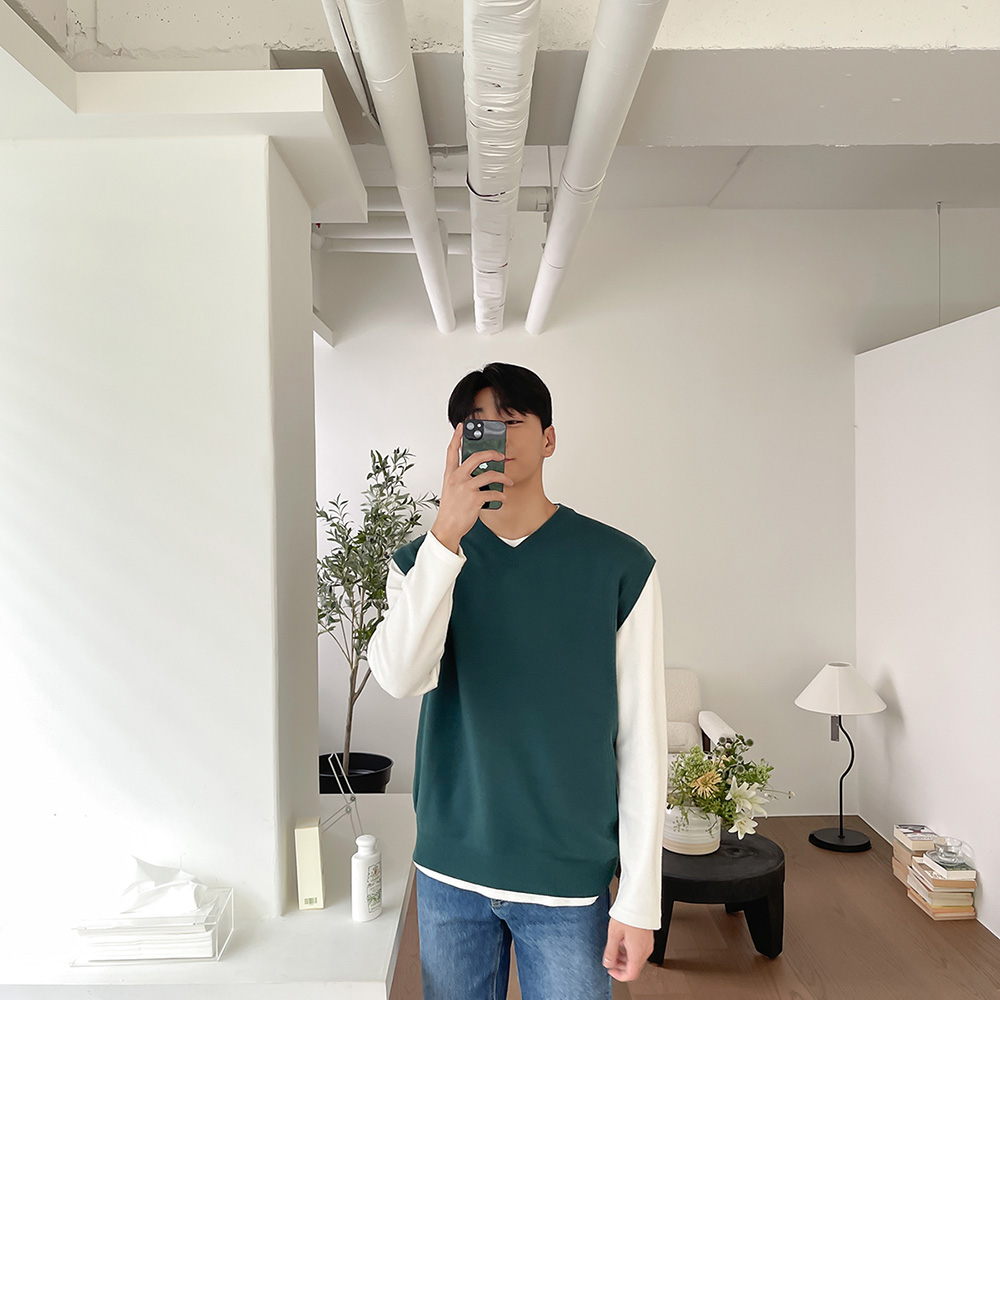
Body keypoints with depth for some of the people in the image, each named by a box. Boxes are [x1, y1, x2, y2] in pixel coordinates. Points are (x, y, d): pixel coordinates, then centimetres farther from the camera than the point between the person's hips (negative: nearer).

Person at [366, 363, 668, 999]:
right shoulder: (421, 560, 1)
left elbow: (642, 738, -6)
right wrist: (446, 535, -27)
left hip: (570, 877, -2)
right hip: (449, 872, 2)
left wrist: (640, 898, -7)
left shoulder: (620, 564, -7)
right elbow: (400, 677, -18)